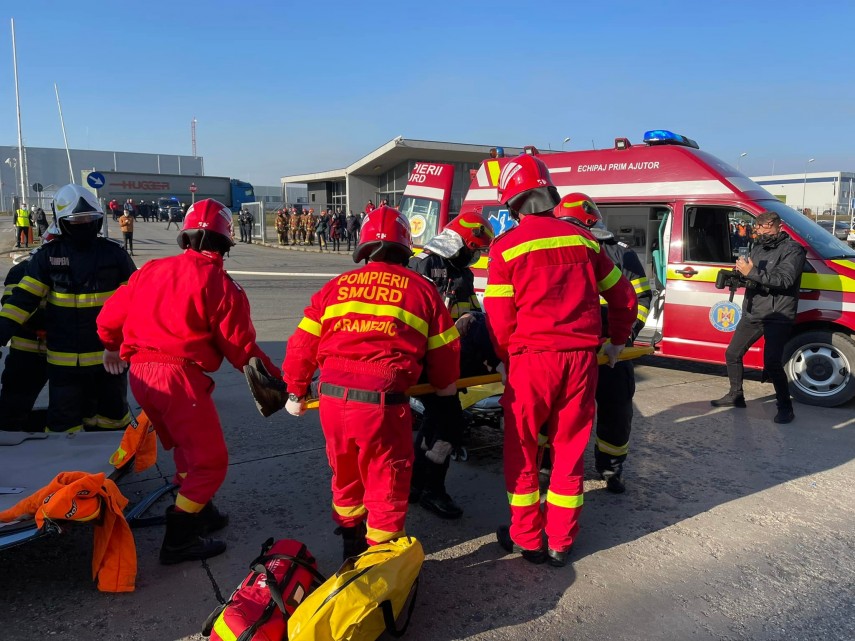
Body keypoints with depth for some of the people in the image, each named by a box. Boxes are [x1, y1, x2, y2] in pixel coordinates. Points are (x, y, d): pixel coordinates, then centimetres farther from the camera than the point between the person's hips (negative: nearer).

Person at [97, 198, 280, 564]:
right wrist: (273, 377, 5)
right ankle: (179, 541, 9)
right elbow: (241, 348, -9)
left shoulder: (152, 270, 11)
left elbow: (110, 316, 17)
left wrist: (112, 347, 38)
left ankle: (199, 513, 39)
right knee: (210, 461, 5)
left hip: (140, 373, 8)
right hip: (179, 375, -8)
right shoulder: (219, 284, -8)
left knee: (187, 447, 26)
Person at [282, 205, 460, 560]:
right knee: (387, 481, 14)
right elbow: (445, 349, 10)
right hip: (383, 401, -4)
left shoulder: (336, 286, 12)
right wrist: (445, 384, 30)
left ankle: (351, 541, 45)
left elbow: (302, 344, 12)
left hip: (333, 398, 4)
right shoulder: (421, 288, 5)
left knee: (346, 473, 26)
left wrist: (296, 392, 26)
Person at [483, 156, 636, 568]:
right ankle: (560, 542, 24)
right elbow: (622, 296, 15)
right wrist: (617, 341, 29)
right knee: (570, 449, 14)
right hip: (582, 358, 4)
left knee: (522, 451, 13)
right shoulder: (583, 241, 7)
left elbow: (499, 314, -6)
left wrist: (505, 357, 11)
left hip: (532, 357, -3)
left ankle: (527, 538, 23)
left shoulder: (507, 245, -4)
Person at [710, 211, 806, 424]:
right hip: (752, 314, 8)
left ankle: (785, 407, 1)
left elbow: (784, 280, -23)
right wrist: (741, 273, -10)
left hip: (778, 317, -8)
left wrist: (752, 273, -30)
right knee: (732, 354, 12)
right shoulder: (758, 247, 13)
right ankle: (735, 395, 29)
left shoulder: (792, 250, -9)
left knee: (772, 363, -15)